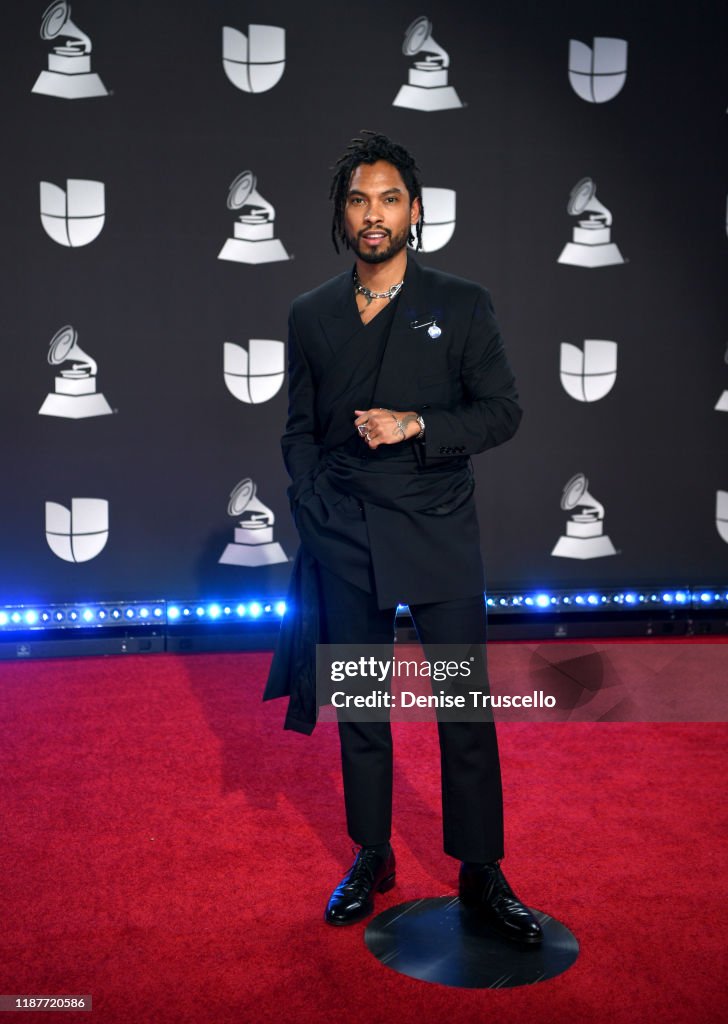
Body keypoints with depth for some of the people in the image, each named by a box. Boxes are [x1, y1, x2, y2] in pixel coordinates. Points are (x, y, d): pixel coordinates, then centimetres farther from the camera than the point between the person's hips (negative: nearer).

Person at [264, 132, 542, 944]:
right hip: (344, 543, 2)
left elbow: (501, 411, 0)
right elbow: (298, 430, 11)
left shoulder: (462, 306, 3)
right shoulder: (310, 315, 9)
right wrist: (314, 515, -1)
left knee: (466, 709, 3)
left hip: (440, 537, -1)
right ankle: (371, 860, 28)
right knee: (360, 708, 11)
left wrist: (415, 425, -14)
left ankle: (481, 872, 19)